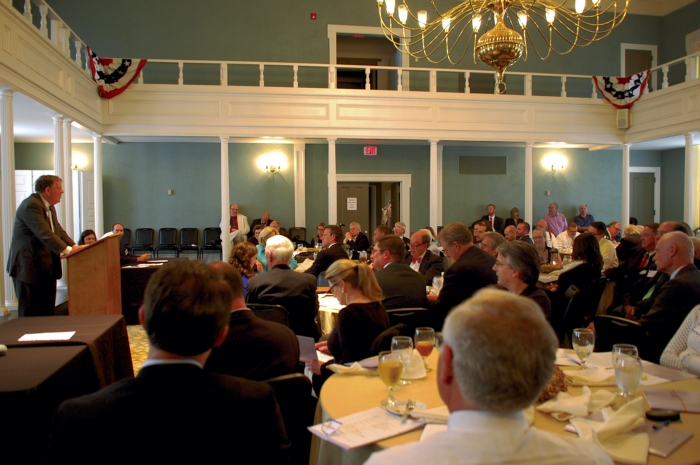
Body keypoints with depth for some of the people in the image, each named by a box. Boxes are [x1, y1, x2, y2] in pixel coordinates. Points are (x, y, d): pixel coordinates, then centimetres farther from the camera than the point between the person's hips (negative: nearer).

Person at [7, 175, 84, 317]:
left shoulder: (50, 207, 14)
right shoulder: (31, 205, -18)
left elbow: (59, 231, 10)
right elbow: (45, 234, -28)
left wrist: (74, 246, -5)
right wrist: (67, 250, -34)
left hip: (46, 268, 9)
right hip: (29, 268, -9)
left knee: (47, 311, 12)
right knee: (30, 313, -1)